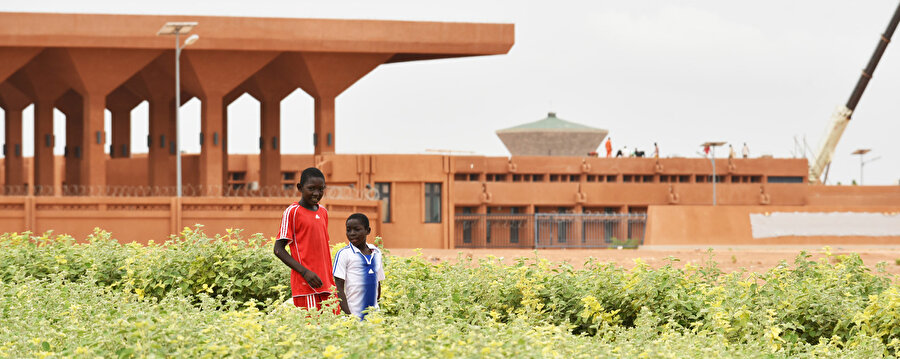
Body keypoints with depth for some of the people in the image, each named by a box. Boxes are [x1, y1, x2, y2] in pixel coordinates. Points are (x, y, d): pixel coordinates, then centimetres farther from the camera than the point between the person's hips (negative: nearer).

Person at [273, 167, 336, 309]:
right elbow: (278, 249, -7)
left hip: (326, 284, 7)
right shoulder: (292, 212, -5)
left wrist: (330, 279, 15)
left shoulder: (323, 212, 15)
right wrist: (305, 272, -16)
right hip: (305, 285, -7)